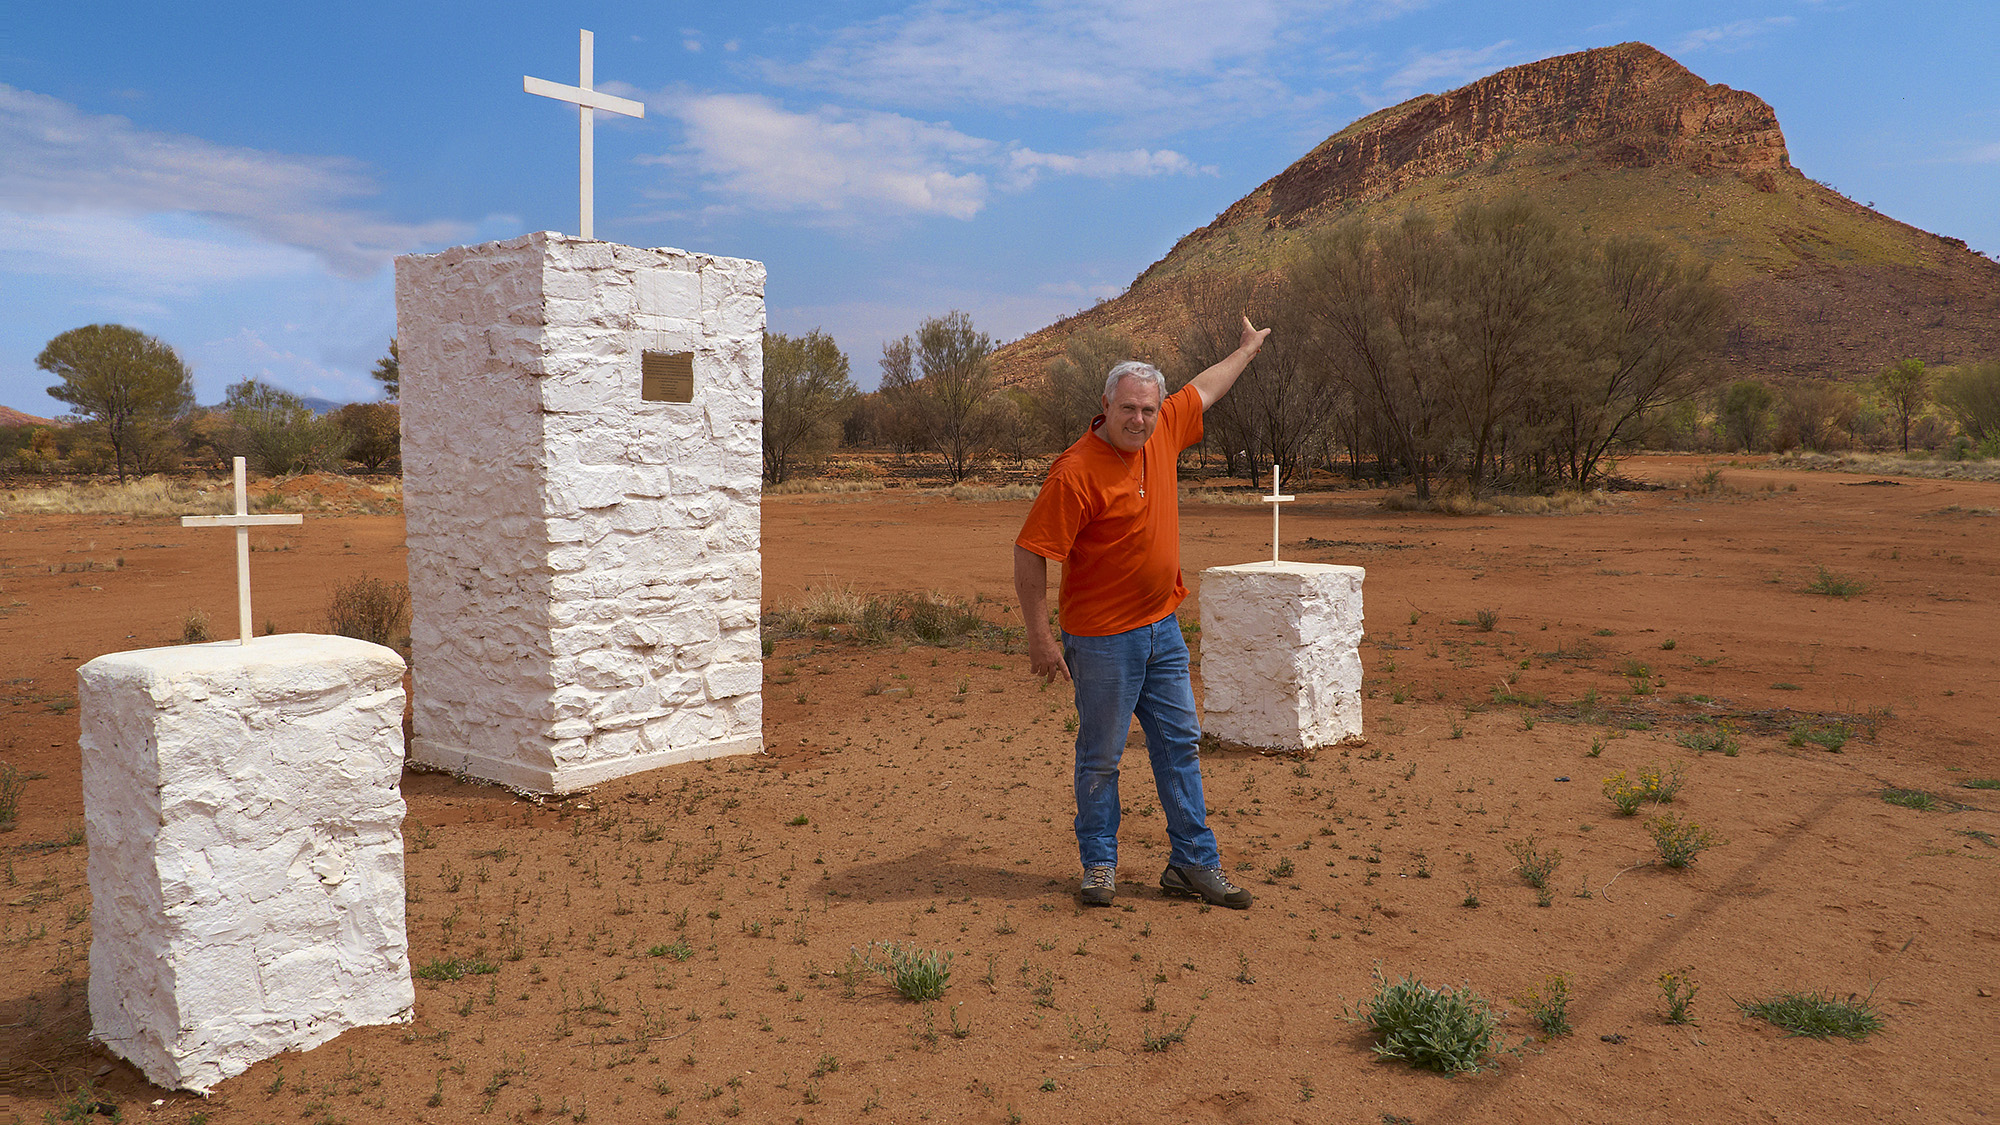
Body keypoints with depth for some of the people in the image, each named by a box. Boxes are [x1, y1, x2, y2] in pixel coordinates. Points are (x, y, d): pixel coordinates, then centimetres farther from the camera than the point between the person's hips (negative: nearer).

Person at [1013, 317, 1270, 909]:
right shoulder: (1076, 472, -20)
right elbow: (1030, 553, -19)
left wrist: (1248, 348, 36)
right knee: (1100, 757, 5)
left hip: (1162, 628, 7)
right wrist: (1040, 636, -19)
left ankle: (1194, 864, 22)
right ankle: (1099, 865, 21)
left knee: (1180, 746, 12)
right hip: (1104, 638, -7)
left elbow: (1203, 389, 22)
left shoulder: (1162, 433, 1)